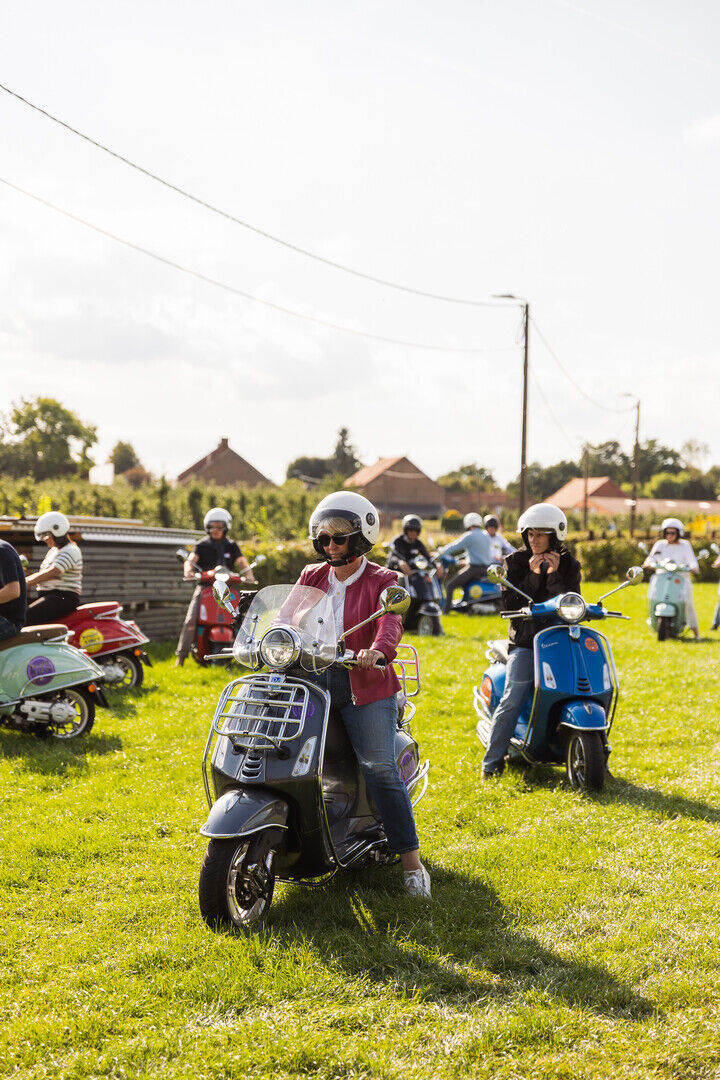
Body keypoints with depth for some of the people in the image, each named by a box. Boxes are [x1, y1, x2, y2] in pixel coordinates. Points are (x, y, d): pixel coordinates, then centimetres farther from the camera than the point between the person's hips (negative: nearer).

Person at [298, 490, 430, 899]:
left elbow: (391, 622, -16)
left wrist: (378, 649, -37)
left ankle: (412, 862, -7)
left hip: (366, 687, -4)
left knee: (380, 769, -14)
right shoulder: (312, 577, 17)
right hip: (313, 682, 4)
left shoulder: (382, 581, 3)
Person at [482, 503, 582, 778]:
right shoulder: (516, 561, 5)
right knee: (511, 701, -16)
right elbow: (509, 604, -3)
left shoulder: (569, 565, 8)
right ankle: (492, 761, -9)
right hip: (525, 641, -1)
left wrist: (554, 576, -12)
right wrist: (533, 577, -12)